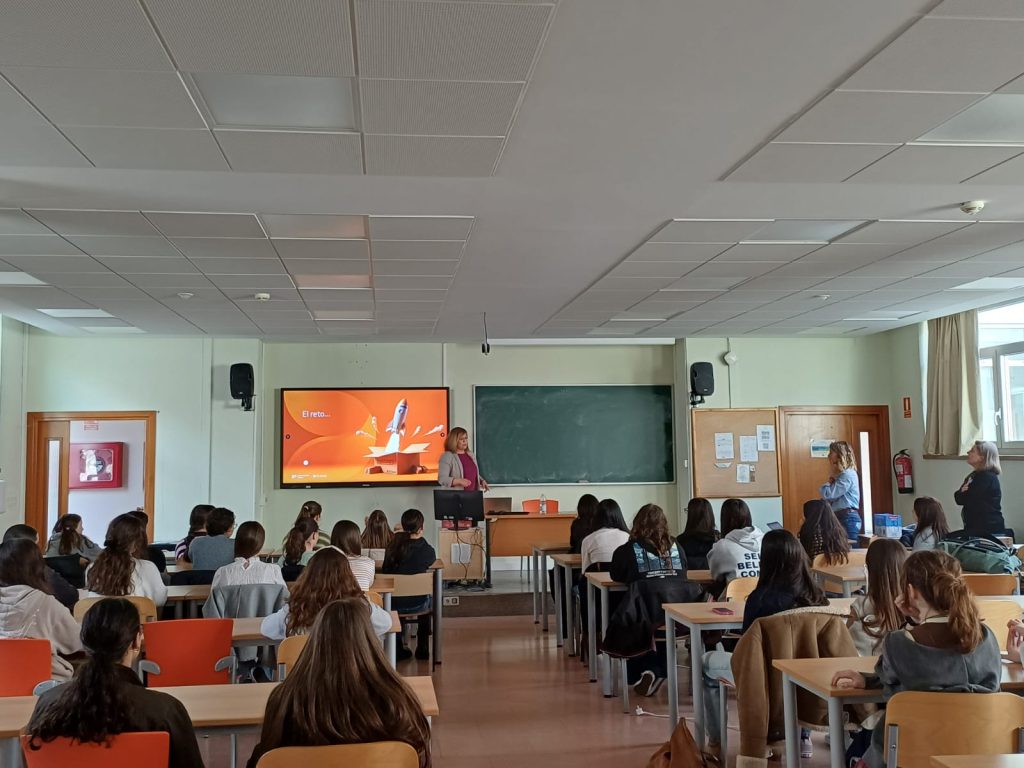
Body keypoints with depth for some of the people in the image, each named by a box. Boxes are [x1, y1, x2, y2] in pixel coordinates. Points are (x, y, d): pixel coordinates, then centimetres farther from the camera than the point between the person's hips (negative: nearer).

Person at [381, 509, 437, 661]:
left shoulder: (393, 545, -6)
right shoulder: (427, 550, -13)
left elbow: (385, 571, 5)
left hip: (393, 604, 2)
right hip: (416, 605, -1)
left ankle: (399, 649, 37)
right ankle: (422, 648, 37)